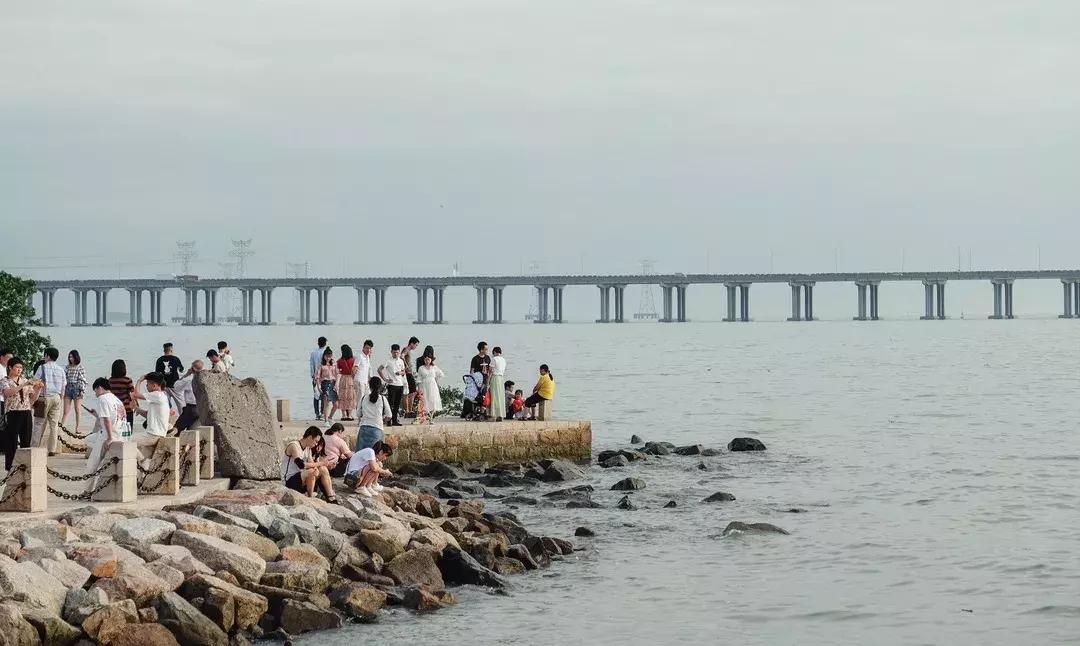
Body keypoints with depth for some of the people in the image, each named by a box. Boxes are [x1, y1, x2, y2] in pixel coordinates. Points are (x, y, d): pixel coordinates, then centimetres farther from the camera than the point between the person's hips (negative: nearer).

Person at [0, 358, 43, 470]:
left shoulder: (25, 381, 15)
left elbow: (33, 398, 13)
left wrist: (38, 388, -6)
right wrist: (24, 385, -30)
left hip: (26, 414, 5)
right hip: (12, 414, -5)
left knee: (26, 441, 4)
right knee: (12, 442, -3)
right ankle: (10, 468, 3)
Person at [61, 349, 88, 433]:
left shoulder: (81, 368, -2)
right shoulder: (68, 367, 11)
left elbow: (82, 380, -4)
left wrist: (82, 391, -11)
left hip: (77, 388, -4)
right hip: (68, 388, 4)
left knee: (78, 410, 1)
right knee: (65, 411, 2)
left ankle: (77, 428, 6)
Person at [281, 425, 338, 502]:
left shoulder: (308, 448, 11)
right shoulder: (294, 446, -18)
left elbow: (311, 463, 5)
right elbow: (301, 465, -30)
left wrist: (315, 467, -20)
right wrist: (319, 463, -24)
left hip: (300, 480, 9)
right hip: (289, 482, -9)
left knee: (323, 470, 1)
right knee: (311, 471, -31)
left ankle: (331, 498, 1)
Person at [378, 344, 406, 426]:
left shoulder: (401, 361, 12)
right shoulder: (388, 361, -5)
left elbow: (404, 372, 20)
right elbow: (379, 369, -7)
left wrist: (401, 372, -3)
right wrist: (385, 379, -11)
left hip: (400, 384, 5)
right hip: (392, 385, -5)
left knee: (397, 404, 8)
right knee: (391, 403, -7)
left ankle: (395, 420, 14)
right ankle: (389, 420, -5)